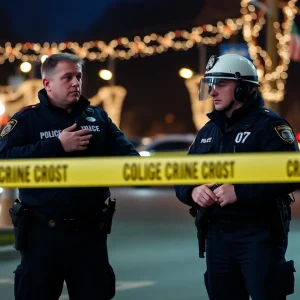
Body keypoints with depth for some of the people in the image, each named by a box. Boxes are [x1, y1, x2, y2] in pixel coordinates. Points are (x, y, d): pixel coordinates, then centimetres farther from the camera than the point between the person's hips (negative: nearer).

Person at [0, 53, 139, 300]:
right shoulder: (27, 120, -3)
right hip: (44, 232, -3)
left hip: (90, 231, 4)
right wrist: (58, 146, -19)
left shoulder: (97, 117, 11)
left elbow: (125, 152, 4)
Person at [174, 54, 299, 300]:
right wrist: (192, 191, -7)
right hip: (217, 235, 7)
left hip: (259, 235, -7)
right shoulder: (208, 131, 15)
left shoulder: (268, 125, -7)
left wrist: (240, 191, -25)